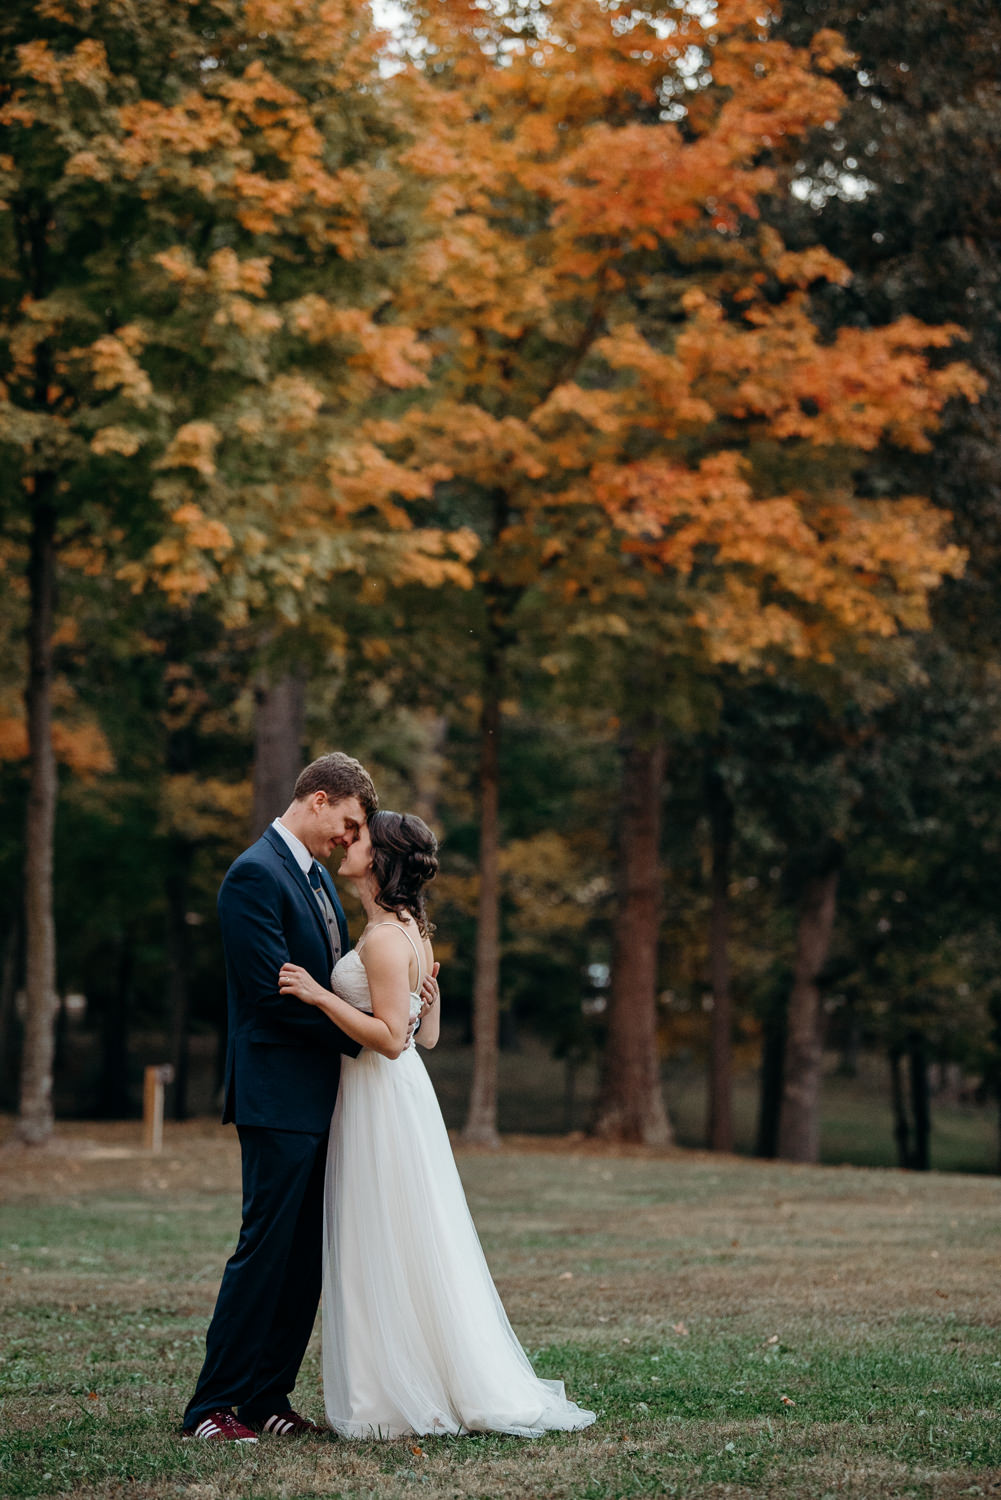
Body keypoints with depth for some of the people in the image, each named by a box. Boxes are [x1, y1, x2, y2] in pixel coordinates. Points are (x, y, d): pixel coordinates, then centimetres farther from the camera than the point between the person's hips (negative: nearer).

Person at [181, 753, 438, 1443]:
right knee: (267, 1247, -8)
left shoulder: (316, 875, 17)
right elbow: (276, 990, -19)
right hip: (278, 1095, -9)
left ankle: (268, 1398, 14)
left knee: (306, 1254, 9)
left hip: (317, 1099, 9)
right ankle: (211, 1408, -2)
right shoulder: (256, 874, -13)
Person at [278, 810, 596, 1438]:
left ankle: (399, 1401, 2)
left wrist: (321, 995, -23)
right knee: (415, 1254, 12)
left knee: (383, 1254, -3)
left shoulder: (383, 938, -17)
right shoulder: (412, 928, 13)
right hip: (403, 1092, 10)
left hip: (381, 1103, -10)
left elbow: (392, 1038, -22)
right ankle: (467, 1386, 16)